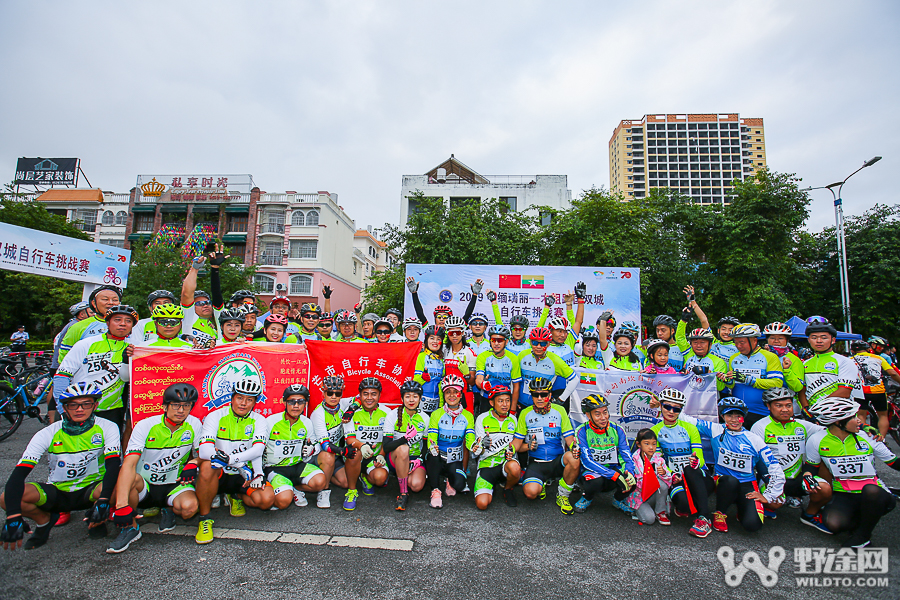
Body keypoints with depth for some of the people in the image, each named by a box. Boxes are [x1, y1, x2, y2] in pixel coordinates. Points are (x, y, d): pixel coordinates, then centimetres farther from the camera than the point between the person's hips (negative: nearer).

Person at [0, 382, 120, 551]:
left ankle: (97, 518, 1)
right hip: (58, 493, 2)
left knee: (116, 486, -35)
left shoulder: (107, 428, -14)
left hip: (91, 491, -2)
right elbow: (18, 474, -18)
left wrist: (103, 501, -37)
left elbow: (113, 466, -23)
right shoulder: (47, 434, -12)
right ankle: (44, 520, 9)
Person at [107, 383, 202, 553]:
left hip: (174, 485, 1)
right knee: (130, 479, -35)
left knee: (189, 507, -31)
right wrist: (122, 505, -38)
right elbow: (129, 463, -27)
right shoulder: (145, 426, -16)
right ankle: (130, 527, -8)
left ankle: (168, 510, 8)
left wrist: (192, 463, -21)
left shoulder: (194, 424, -9)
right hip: (145, 486, 0)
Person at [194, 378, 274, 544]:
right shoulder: (215, 416, -8)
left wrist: (231, 458, -35)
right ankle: (204, 518, -13)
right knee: (207, 465, -35)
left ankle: (237, 497, 13)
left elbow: (258, 448, -16)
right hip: (220, 475, -1)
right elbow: (204, 450, -21)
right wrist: (240, 465, -33)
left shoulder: (258, 420, -2)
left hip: (244, 475, 2)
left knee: (267, 499, -22)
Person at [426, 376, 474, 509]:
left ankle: (450, 482, 14)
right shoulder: (436, 415, -4)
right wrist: (432, 447, -35)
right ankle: (435, 490, -12)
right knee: (433, 456, -35)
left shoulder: (468, 416, 0)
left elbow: (469, 440, -6)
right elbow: (431, 438, -11)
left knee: (459, 485, -24)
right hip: (437, 459, -1)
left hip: (455, 461, 1)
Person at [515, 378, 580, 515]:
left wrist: (574, 447, -23)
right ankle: (542, 484, 12)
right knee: (530, 492, -27)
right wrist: (528, 446, -18)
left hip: (557, 461, 1)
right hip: (536, 463, 0)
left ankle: (562, 495, -5)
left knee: (574, 459, -33)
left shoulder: (559, 410, 1)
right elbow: (517, 444, 4)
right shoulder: (525, 414, 2)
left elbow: (569, 438, -1)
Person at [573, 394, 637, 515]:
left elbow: (627, 457, -3)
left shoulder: (617, 430, -1)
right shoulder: (582, 432, -12)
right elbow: (587, 461, -19)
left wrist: (629, 472, -28)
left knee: (632, 480, -27)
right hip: (592, 472, -3)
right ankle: (587, 498, 2)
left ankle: (617, 500, 9)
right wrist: (615, 475, -29)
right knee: (595, 482, -36)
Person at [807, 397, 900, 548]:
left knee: (871, 490, -38)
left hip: (873, 494, 1)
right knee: (833, 524, -31)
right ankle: (868, 520, 5)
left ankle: (864, 533, -11)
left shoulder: (867, 437, -4)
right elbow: (811, 467, 7)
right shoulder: (816, 441, -6)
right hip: (843, 495, -1)